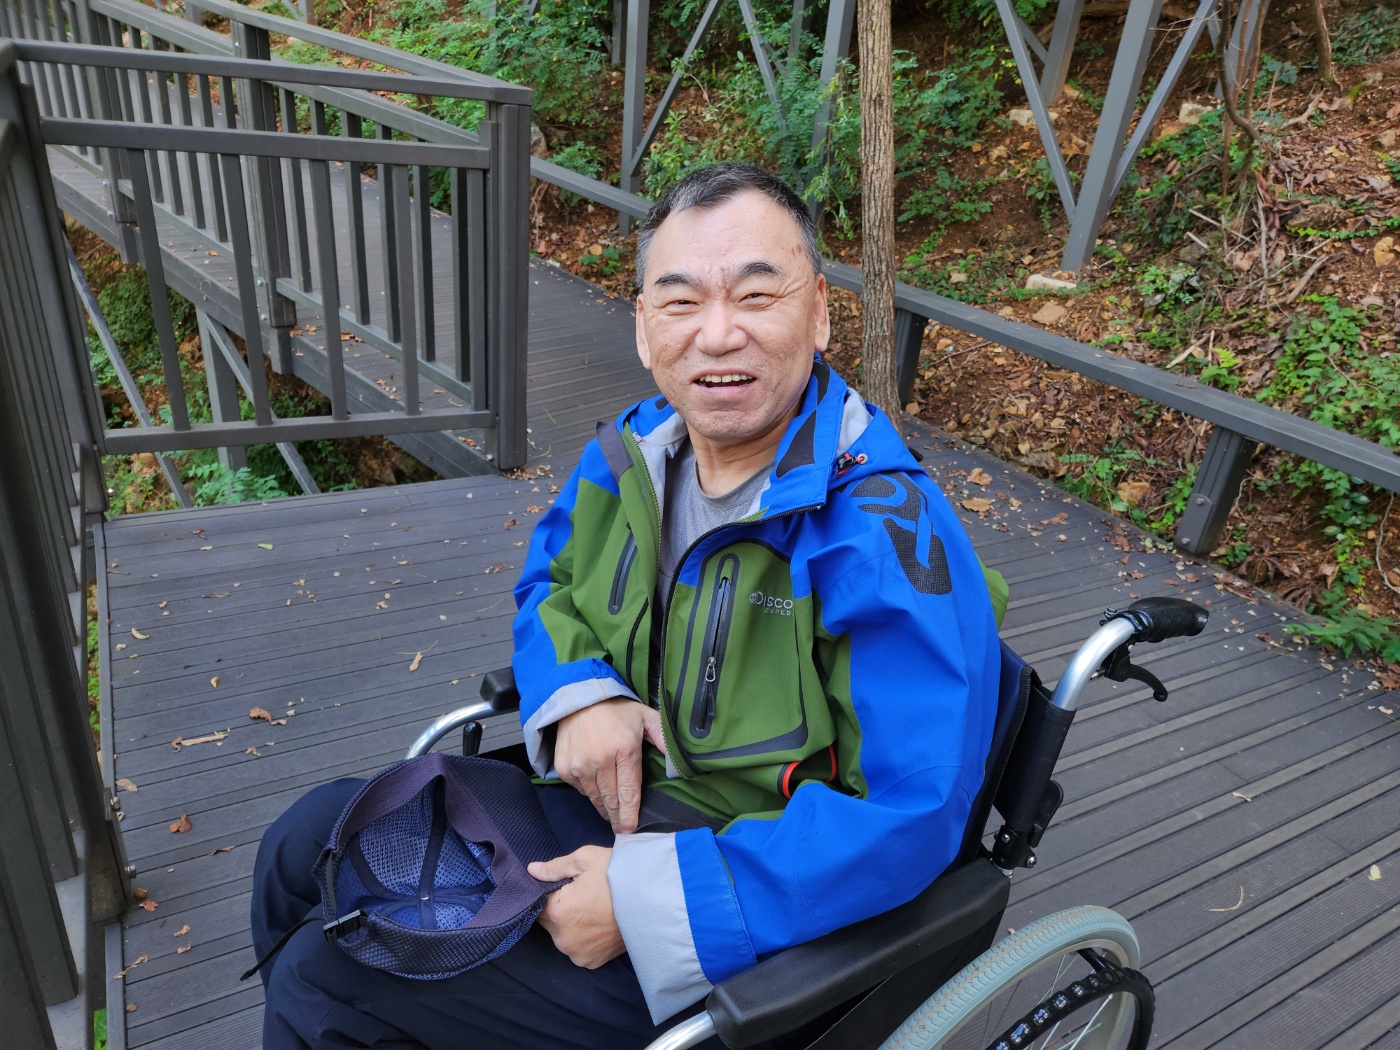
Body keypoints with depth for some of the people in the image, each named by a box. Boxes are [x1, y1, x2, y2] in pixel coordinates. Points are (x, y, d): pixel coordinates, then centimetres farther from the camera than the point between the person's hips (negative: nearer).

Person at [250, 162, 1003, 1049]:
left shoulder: (887, 535, -27)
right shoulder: (635, 451, -4)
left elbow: (912, 814, -29)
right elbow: (549, 586, 12)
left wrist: (649, 896, -29)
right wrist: (579, 693, -11)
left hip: (740, 924, -7)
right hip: (610, 794, 7)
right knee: (306, 848, 15)